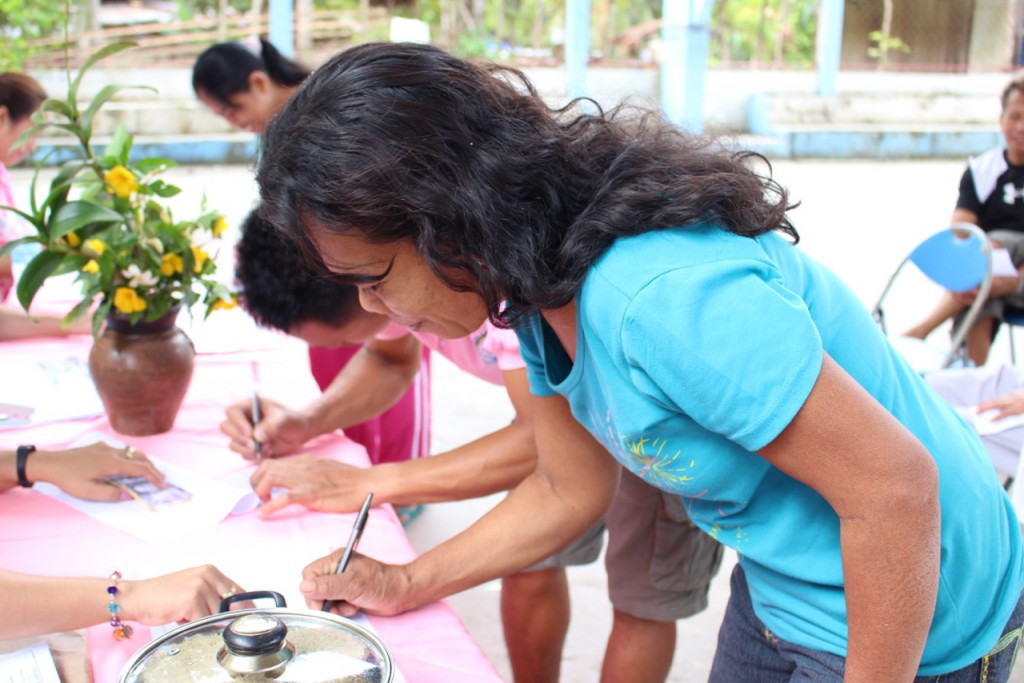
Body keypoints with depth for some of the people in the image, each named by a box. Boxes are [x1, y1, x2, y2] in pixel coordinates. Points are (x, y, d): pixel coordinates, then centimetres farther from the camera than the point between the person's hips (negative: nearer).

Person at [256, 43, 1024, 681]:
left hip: (910, 614, -7)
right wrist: (403, 586, 7)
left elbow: (895, 489, -29)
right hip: (778, 589, 8)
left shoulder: (658, 294, -35)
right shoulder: (543, 291, -6)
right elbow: (569, 493, 6)